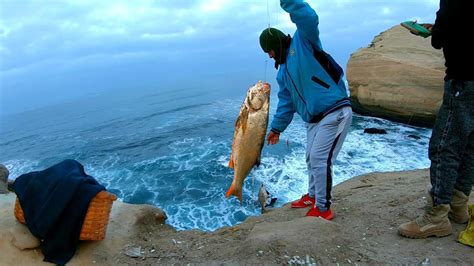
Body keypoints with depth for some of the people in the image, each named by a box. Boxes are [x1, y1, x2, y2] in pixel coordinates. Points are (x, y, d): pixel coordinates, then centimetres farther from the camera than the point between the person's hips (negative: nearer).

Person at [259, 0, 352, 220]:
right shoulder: (283, 72, 17)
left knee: (320, 160, -9)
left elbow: (308, 18, -25)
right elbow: (286, 102, 20)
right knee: (311, 159, 16)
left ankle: (323, 208, 6)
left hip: (335, 113, -9)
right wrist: (276, 128, 19)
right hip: (314, 120, 9)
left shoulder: (303, 41, -4)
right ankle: (312, 196, 37)